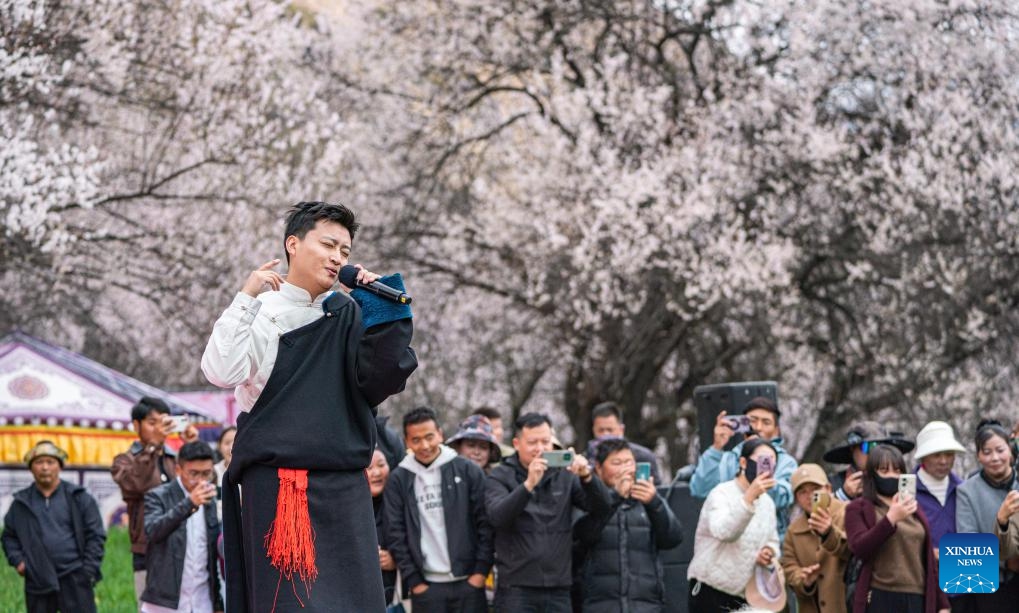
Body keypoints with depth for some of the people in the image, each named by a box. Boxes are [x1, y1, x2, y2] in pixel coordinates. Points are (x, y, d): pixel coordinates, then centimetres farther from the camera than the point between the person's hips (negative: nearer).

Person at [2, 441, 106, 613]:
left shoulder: (79, 498, 2)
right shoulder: (21, 504, 9)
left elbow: (95, 535, 1)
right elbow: (9, 536, 20)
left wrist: (89, 570, -6)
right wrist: (16, 559, 3)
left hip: (74, 579, -3)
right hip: (38, 582, 3)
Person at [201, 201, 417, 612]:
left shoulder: (349, 315, 11)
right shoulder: (263, 310, 0)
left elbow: (381, 383, 1)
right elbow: (221, 373, -14)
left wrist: (383, 312, -5)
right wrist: (247, 297, -14)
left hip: (343, 487, 4)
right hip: (277, 486, -4)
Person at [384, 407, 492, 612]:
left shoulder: (468, 471, 1)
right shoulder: (399, 480, 3)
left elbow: (486, 524, 1)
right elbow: (395, 534, 2)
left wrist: (481, 570, -5)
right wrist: (413, 580, -3)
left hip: (468, 582, 0)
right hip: (426, 587, 0)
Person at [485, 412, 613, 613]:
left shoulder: (565, 475, 9)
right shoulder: (500, 477, 0)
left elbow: (603, 507, -2)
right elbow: (497, 516, -18)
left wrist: (587, 476, -21)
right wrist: (528, 484, -32)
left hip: (558, 590, 3)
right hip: (516, 589, -3)